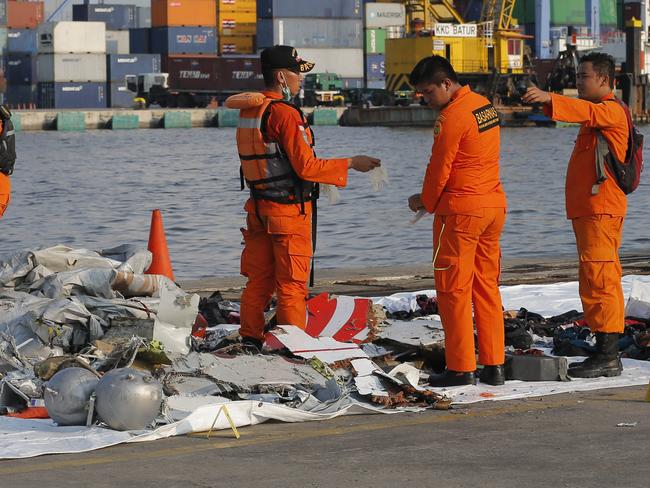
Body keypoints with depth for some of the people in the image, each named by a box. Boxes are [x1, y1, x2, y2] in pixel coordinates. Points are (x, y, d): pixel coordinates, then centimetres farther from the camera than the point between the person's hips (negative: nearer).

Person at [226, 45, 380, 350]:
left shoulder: (248, 111, 7)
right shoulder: (285, 113, -19)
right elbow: (306, 167, -20)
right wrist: (351, 164, -12)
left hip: (259, 209, 8)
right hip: (289, 211, -8)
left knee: (258, 280, 15)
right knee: (291, 286, -1)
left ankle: (250, 340, 20)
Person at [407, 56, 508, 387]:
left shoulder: (451, 117, -16)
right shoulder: (485, 106, 11)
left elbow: (439, 169, -11)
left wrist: (425, 201, 7)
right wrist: (433, 198, 15)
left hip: (460, 210, -8)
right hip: (494, 204, 8)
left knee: (453, 289, -1)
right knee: (486, 287, 11)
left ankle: (461, 368, 0)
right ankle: (494, 365, 12)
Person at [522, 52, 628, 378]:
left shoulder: (611, 110, -11)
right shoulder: (598, 114, 24)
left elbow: (587, 112, -31)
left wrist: (549, 99, -43)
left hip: (601, 210, -11)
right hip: (587, 210, 11)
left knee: (600, 280, -14)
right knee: (597, 282, 12)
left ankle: (608, 357, -16)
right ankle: (605, 354, 16)